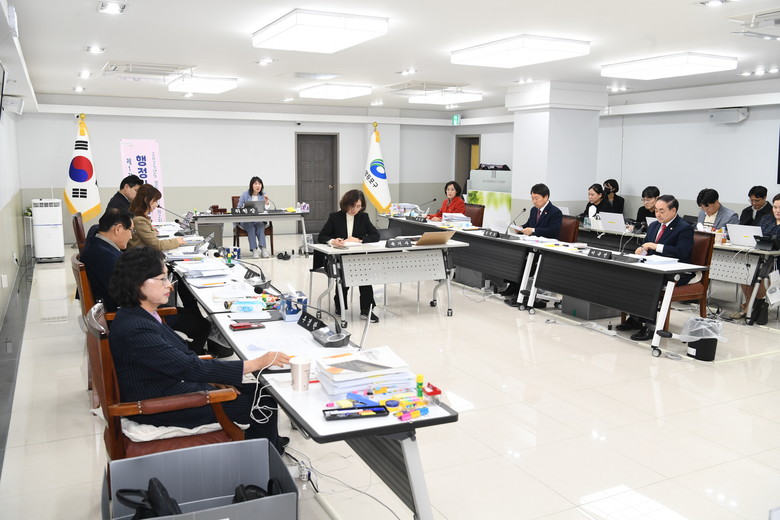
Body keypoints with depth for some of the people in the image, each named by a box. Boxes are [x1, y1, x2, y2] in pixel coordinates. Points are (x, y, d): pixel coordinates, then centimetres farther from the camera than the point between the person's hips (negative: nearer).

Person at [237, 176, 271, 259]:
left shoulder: (263, 194, 7)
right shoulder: (245, 194, 2)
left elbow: (266, 209, 2)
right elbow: (238, 208, 6)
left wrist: (267, 202, -17)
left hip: (259, 220, 1)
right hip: (246, 220, -1)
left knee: (260, 226, -32)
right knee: (251, 227, -33)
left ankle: (263, 249, -43)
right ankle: (254, 250, -41)